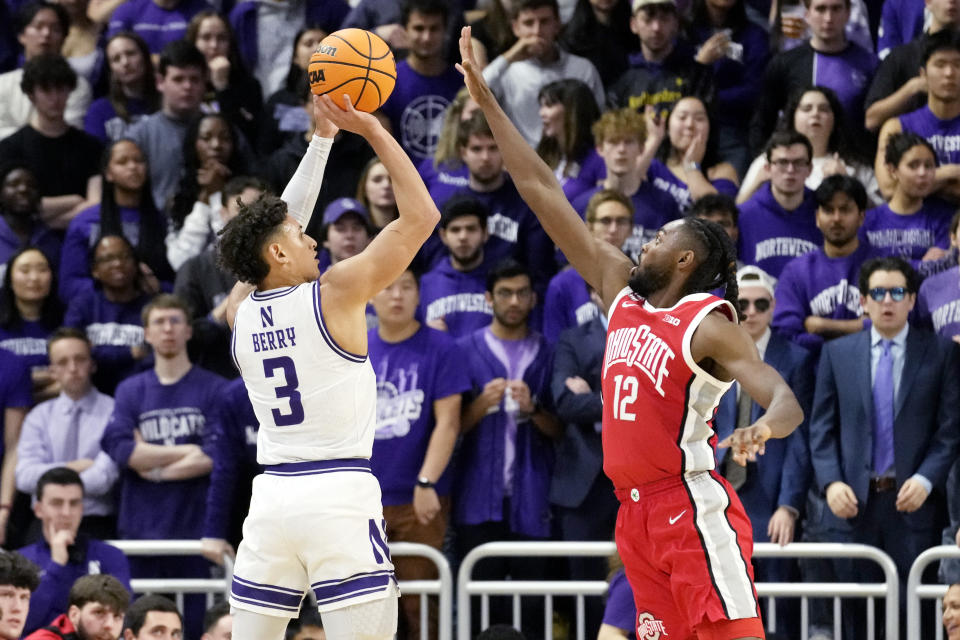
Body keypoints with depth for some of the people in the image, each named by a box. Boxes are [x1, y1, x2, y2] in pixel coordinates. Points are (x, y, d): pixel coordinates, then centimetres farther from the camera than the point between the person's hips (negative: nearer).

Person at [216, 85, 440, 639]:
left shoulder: (241, 311, 9)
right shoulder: (335, 293, -6)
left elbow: (274, 225, 25)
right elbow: (421, 216, -1)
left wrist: (323, 139, 28)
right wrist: (374, 132, 4)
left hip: (272, 496, 5)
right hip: (340, 493, -5)